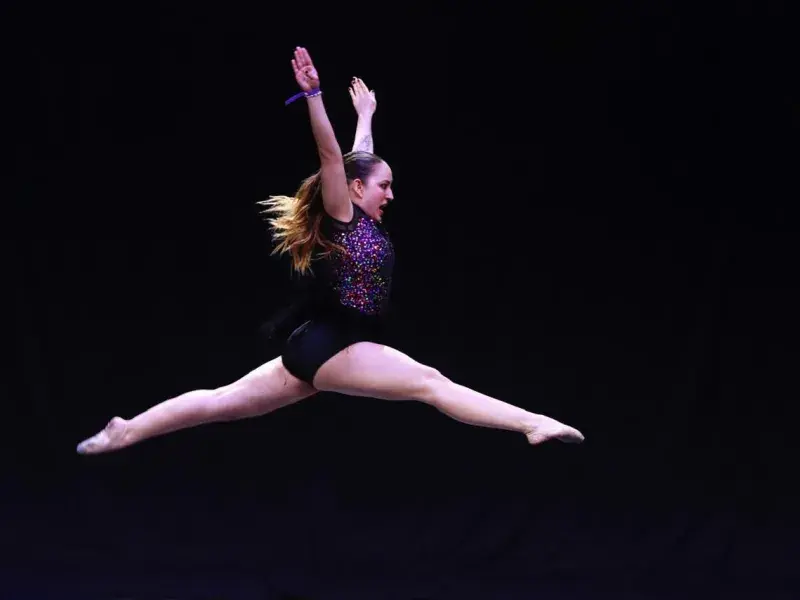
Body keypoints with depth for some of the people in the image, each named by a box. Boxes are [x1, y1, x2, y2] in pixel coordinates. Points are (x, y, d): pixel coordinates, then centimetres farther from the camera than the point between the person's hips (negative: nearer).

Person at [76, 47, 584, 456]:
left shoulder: (363, 222, 17)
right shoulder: (341, 217, -5)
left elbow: (360, 157, 32)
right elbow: (332, 156, -17)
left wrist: (365, 114, 46)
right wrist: (313, 93, -26)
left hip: (323, 348, 10)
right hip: (329, 347, -10)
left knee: (223, 402, 9)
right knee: (430, 383, -18)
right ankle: (534, 423, -26)